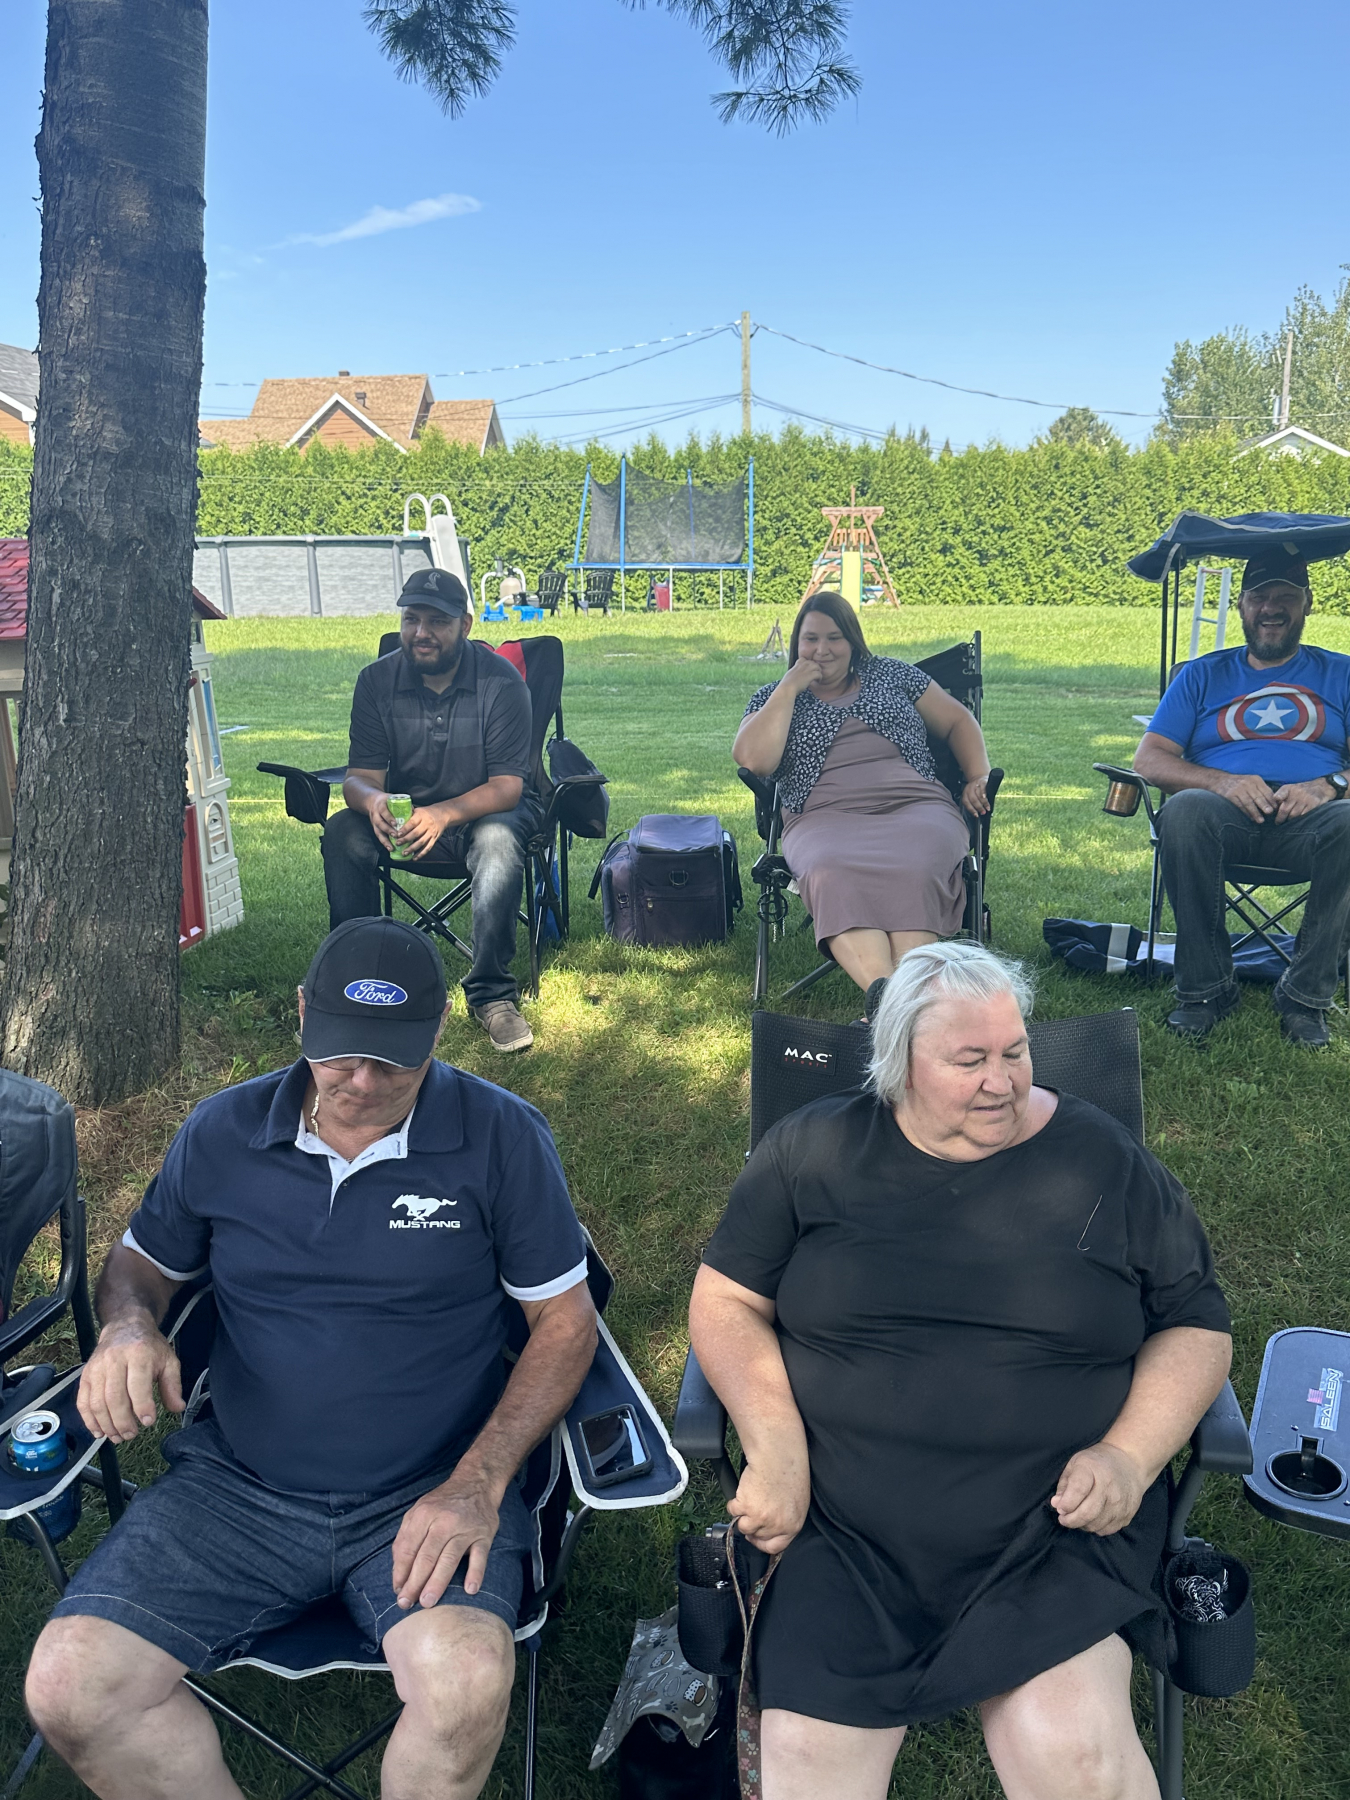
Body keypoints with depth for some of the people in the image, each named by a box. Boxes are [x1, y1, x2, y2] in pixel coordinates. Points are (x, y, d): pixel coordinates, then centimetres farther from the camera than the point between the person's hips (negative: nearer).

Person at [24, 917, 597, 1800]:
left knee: (467, 1687, -30)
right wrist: (128, 1328, -7)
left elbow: (565, 1322, -2)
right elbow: (140, 1263, 18)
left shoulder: (502, 1137, -7)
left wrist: (478, 1485, -14)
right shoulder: (223, 1132, 2)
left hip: (428, 1494, -3)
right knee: (69, 1690, -16)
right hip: (236, 1487, 3)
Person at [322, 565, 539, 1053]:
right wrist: (373, 800, -36)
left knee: (498, 839, -37)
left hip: (485, 811, -3)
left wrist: (445, 814, -40)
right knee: (342, 832, -26)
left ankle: (491, 994, -25)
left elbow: (507, 786, -20)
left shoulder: (500, 680, -16)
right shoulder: (377, 681, -6)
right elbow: (359, 776, -9)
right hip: (404, 812, 3)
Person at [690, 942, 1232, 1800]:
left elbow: (1196, 1328, 10)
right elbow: (727, 1300, 7)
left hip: (1055, 1529, 0)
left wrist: (1130, 1456, -7)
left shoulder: (1107, 1163, 5)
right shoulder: (813, 1150, 5)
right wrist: (775, 1444, -8)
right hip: (841, 1528, 0)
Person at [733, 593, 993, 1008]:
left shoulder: (891, 674, 25)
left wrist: (979, 778, 9)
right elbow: (753, 760, 1)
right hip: (825, 817, -1)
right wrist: (790, 687, 3)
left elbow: (958, 721, 26)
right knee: (833, 875, -39)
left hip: (916, 807, 2)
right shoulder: (774, 698, 20)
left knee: (914, 869, -37)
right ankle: (884, 993, -57)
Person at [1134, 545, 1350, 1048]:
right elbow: (1149, 758, 9)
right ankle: (1205, 987, -24)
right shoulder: (1203, 675, 22)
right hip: (1228, 816, 0)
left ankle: (1306, 994, -22)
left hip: (1310, 818, 0)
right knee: (1184, 809, -36)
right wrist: (1222, 782, -9)